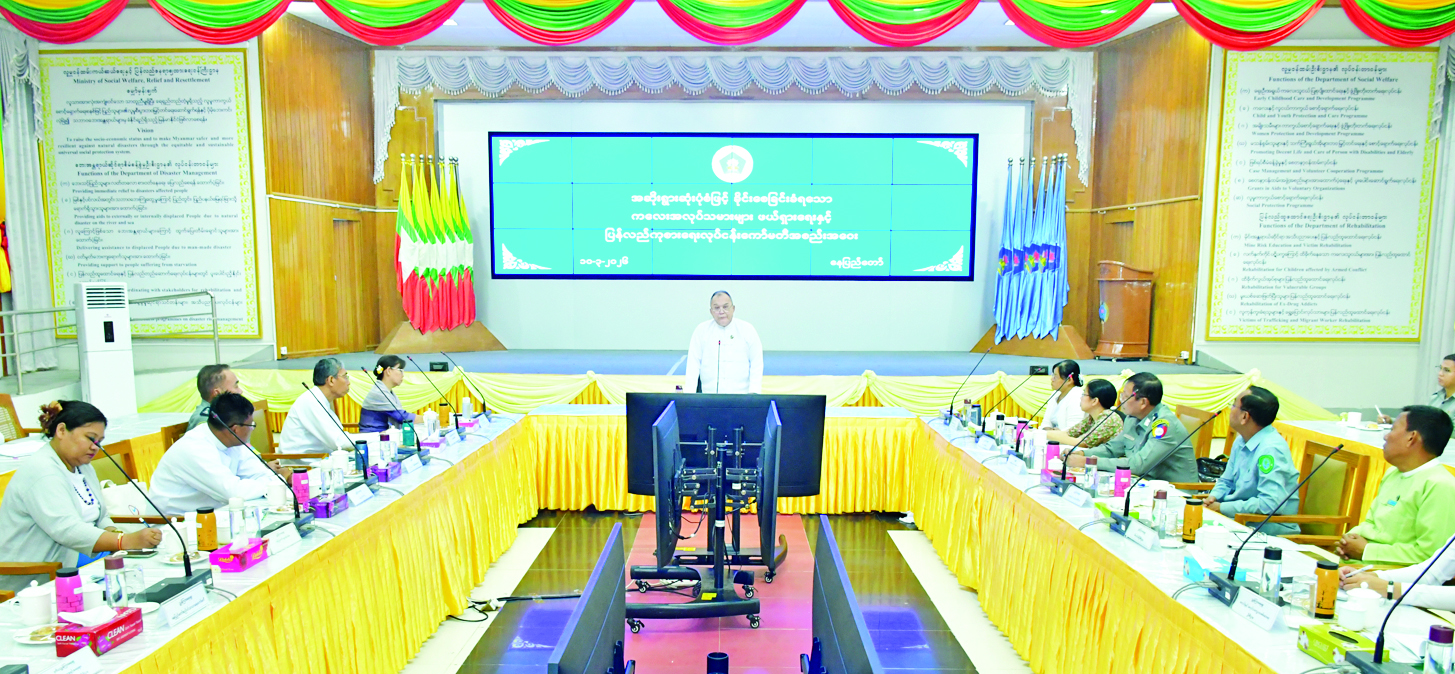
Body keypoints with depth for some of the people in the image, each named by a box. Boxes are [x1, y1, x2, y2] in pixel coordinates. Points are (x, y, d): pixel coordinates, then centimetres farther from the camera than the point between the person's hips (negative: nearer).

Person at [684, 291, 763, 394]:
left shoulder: (747, 330, 3)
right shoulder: (701, 331, 4)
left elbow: (756, 364, 3)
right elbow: (693, 364, 3)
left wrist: (754, 392, -5)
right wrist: (689, 392, -5)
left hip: (741, 393, 0)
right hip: (709, 393, 0)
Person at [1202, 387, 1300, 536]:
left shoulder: (1271, 449, -21)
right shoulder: (1241, 442, 8)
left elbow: (1271, 504, -29)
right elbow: (1226, 481, 21)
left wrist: (1222, 508, -22)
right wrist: (1214, 497, -2)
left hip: (1273, 529, -8)